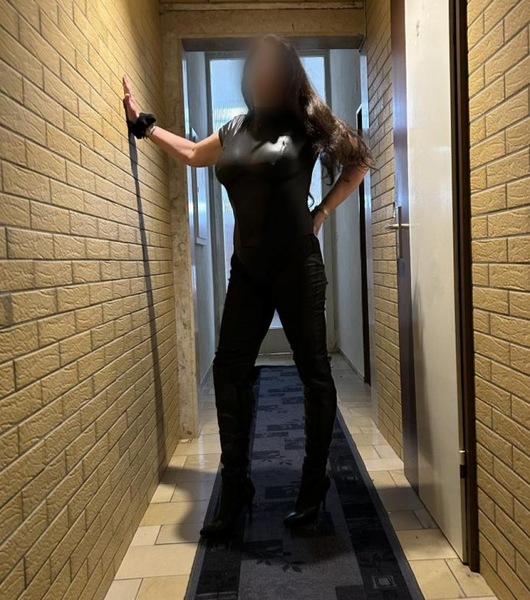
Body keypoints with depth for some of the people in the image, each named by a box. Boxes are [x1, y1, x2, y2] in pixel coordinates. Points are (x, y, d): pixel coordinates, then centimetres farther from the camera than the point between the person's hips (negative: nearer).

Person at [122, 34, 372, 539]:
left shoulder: (306, 124, 2)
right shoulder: (235, 131, 15)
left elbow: (358, 161, 10)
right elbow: (193, 153, 32)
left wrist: (321, 212, 1)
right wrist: (141, 123, 34)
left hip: (297, 266, -4)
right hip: (247, 270, 5)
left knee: (312, 371, 1)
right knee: (229, 370, 0)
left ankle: (314, 482, 17)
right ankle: (235, 484, 13)